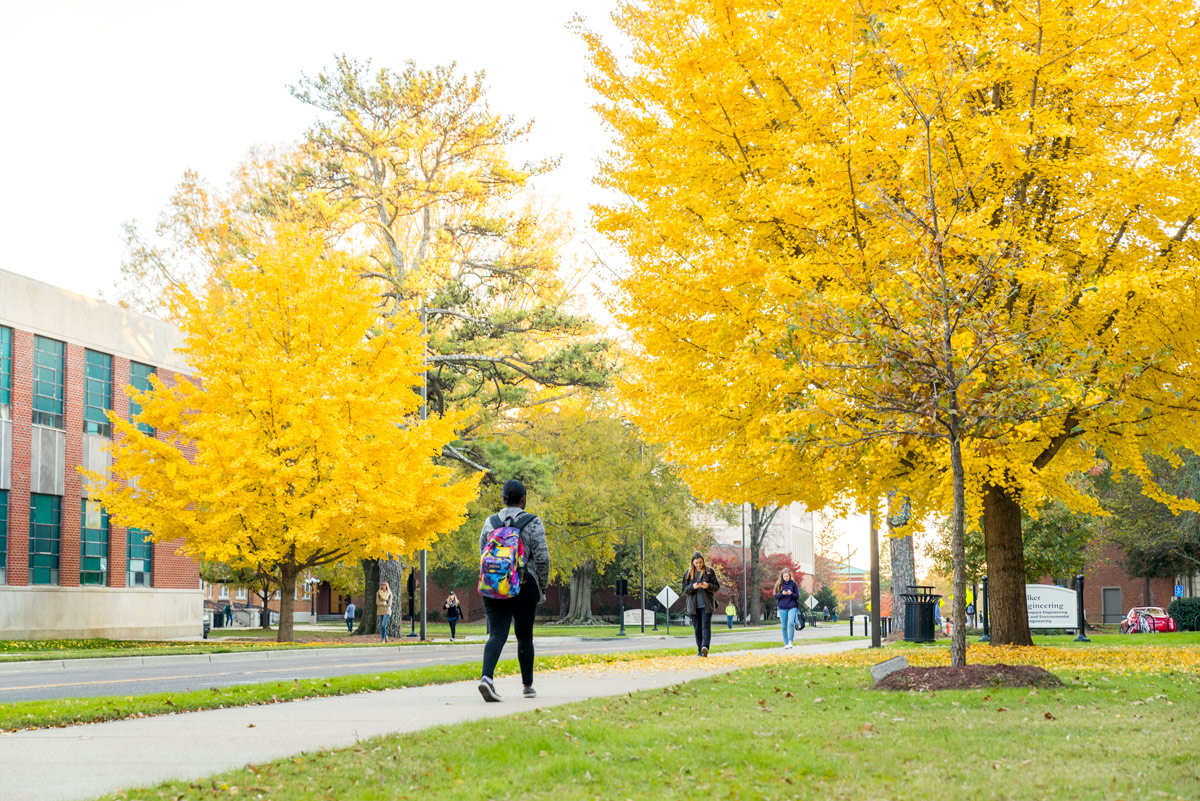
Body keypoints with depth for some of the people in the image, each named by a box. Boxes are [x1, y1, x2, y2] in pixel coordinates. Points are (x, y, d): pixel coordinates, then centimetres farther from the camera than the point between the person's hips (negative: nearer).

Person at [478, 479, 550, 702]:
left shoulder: (490, 522, 7)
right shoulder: (532, 523, -3)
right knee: (524, 636, 12)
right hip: (525, 586, -2)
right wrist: (543, 588, 3)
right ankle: (527, 686, 22)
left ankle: (487, 676, -30)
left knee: (497, 634, -6)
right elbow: (542, 558, -8)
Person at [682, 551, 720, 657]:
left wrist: (708, 586, -16)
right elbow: (684, 590, 6)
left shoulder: (710, 571, 4)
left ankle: (705, 647, -26)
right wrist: (693, 587, -14)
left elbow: (717, 587, 4)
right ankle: (700, 650, 10)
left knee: (706, 626, -14)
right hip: (693, 605, 2)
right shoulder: (688, 573, 8)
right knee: (697, 628, 4)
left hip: (707, 604, -2)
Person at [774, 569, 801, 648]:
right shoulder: (779, 584, 6)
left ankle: (790, 641, -14)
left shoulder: (794, 584, 2)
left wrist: (791, 593, -17)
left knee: (791, 623, -21)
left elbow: (797, 596, 3)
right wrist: (782, 593, -15)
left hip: (792, 607, -2)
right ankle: (786, 643, 11)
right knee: (784, 626, 3)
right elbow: (776, 596, 4)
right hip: (782, 608, 2)